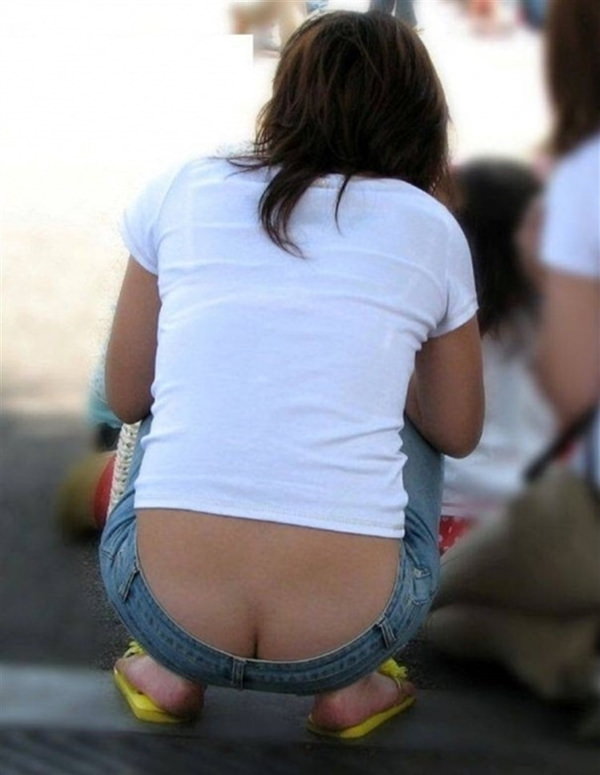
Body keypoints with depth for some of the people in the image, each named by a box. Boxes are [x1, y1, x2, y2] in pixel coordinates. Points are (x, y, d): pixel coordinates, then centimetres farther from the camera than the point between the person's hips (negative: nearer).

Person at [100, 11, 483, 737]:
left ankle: (171, 671, 22)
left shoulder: (180, 190, 8)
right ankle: (350, 687, 20)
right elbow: (458, 434, 20)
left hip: (167, 613, 1)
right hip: (346, 637, 0)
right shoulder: (430, 226, 8)